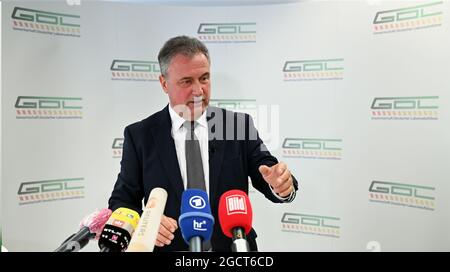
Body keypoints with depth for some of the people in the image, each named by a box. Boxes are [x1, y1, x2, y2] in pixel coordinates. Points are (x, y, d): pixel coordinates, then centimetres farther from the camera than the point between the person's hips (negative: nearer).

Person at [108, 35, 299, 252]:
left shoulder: (239, 124, -1)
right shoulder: (140, 136, -1)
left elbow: (268, 176, -3)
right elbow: (122, 201, 1)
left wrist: (281, 184, -25)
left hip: (234, 247, 3)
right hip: (169, 246, -2)